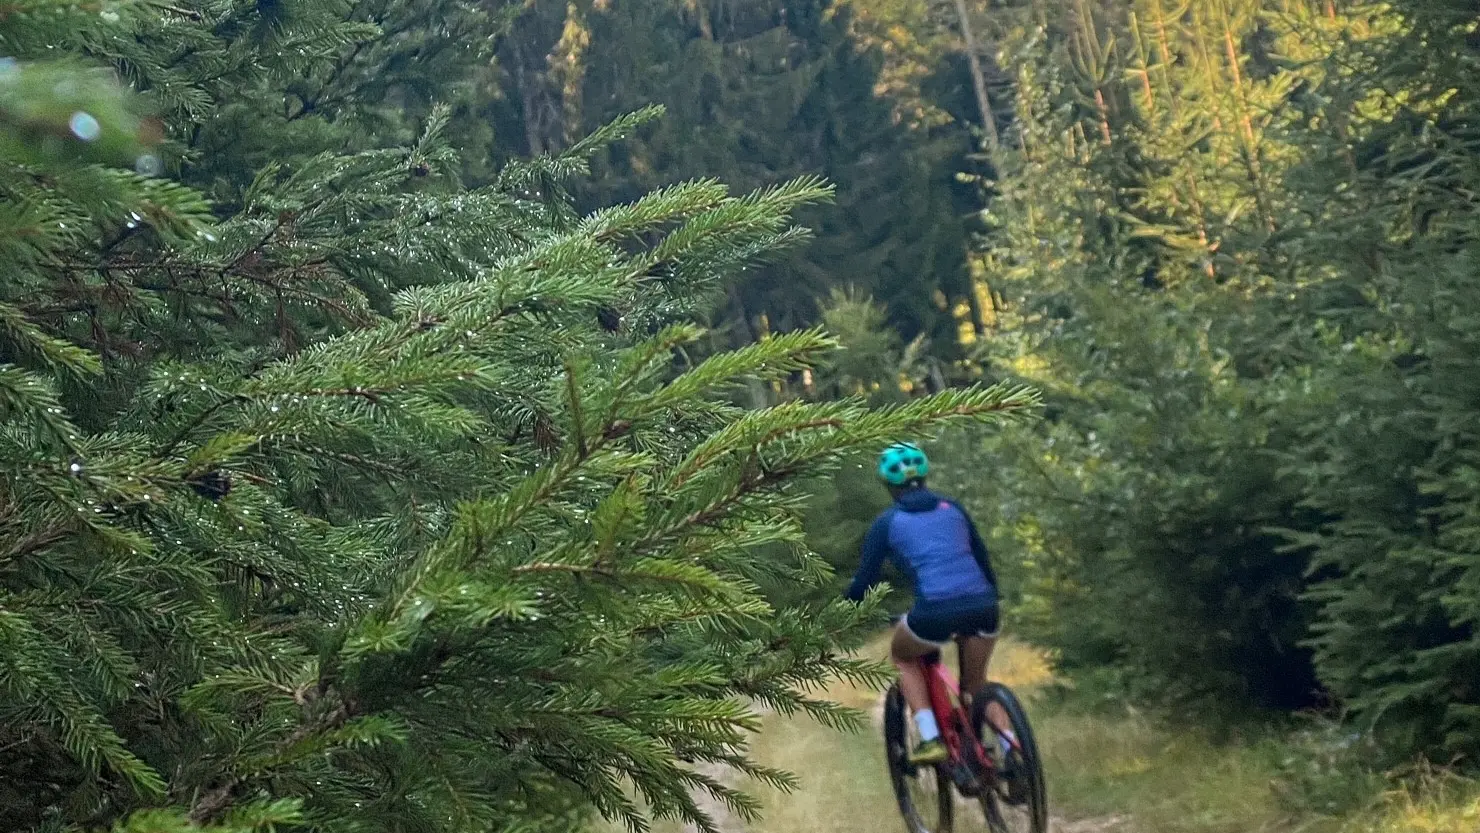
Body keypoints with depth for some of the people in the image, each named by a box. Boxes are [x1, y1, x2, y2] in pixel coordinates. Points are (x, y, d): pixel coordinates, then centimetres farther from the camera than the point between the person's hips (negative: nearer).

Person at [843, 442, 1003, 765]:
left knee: (902, 656, 28)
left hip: (936, 610, -4)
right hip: (982, 605, 4)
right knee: (976, 683, 27)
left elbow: (864, 581, 10)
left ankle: (930, 739, 13)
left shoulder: (887, 522, 10)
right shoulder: (953, 508, 20)